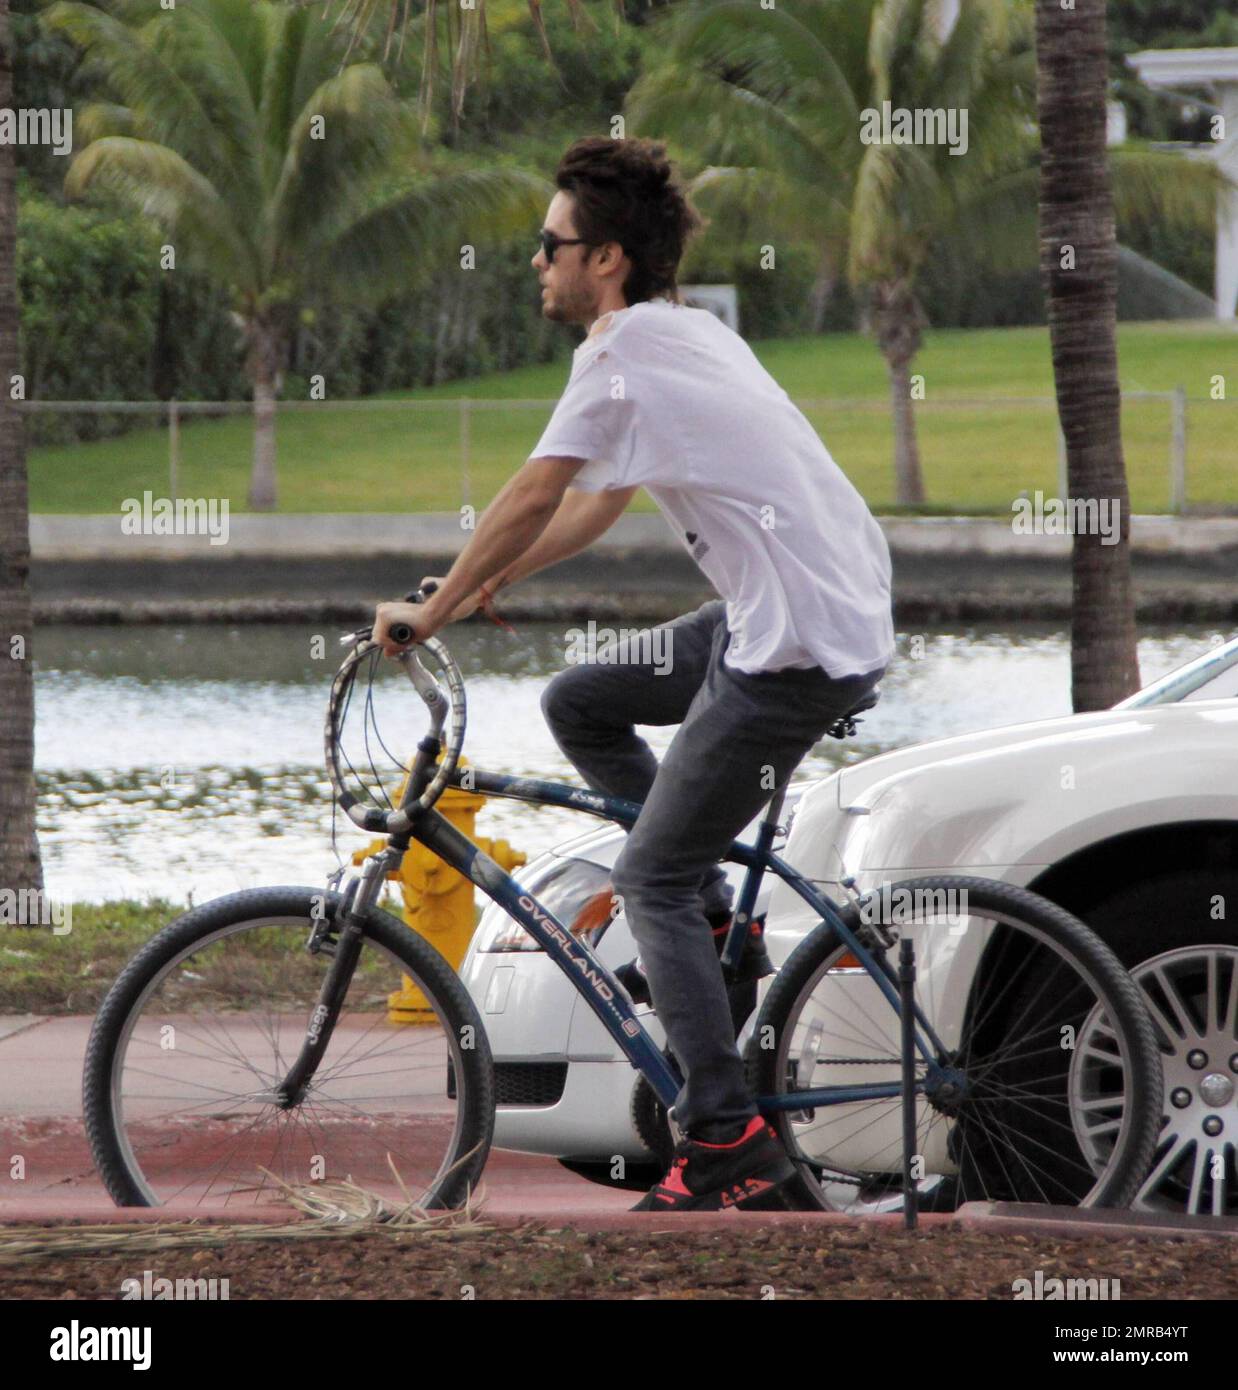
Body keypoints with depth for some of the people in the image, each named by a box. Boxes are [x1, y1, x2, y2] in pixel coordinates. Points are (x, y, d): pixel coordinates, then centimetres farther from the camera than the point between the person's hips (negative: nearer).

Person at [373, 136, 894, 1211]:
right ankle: (711, 918, 19)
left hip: (797, 651, -9)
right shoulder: (685, 332, 17)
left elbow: (536, 496, -14)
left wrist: (432, 612, -4)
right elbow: (595, 503, 25)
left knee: (650, 878, -3)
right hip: (818, 608, 9)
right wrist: (486, 583, 24)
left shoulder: (626, 350, -13)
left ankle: (728, 1141, -3)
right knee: (578, 703, 18)